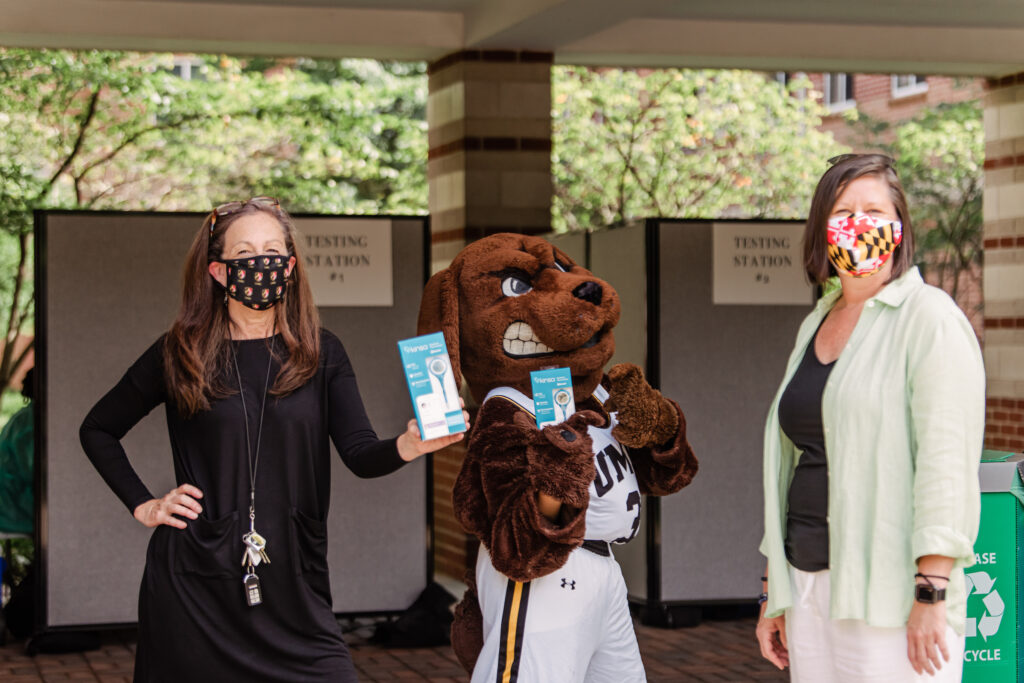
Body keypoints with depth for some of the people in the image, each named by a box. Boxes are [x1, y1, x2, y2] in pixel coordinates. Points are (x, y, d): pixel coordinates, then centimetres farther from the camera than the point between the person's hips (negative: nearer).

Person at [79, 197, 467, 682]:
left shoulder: (321, 355, 5)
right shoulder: (180, 355, 3)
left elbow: (361, 455, -7)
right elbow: (98, 430, 16)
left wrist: (408, 445, -29)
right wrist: (142, 505, 4)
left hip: (290, 587, 1)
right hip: (193, 585, 0)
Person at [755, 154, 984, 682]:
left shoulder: (927, 317, -6)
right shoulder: (814, 327, 17)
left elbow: (946, 460, -13)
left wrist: (931, 595, -19)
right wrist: (773, 591, 18)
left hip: (890, 595, -7)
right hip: (810, 587, 7)